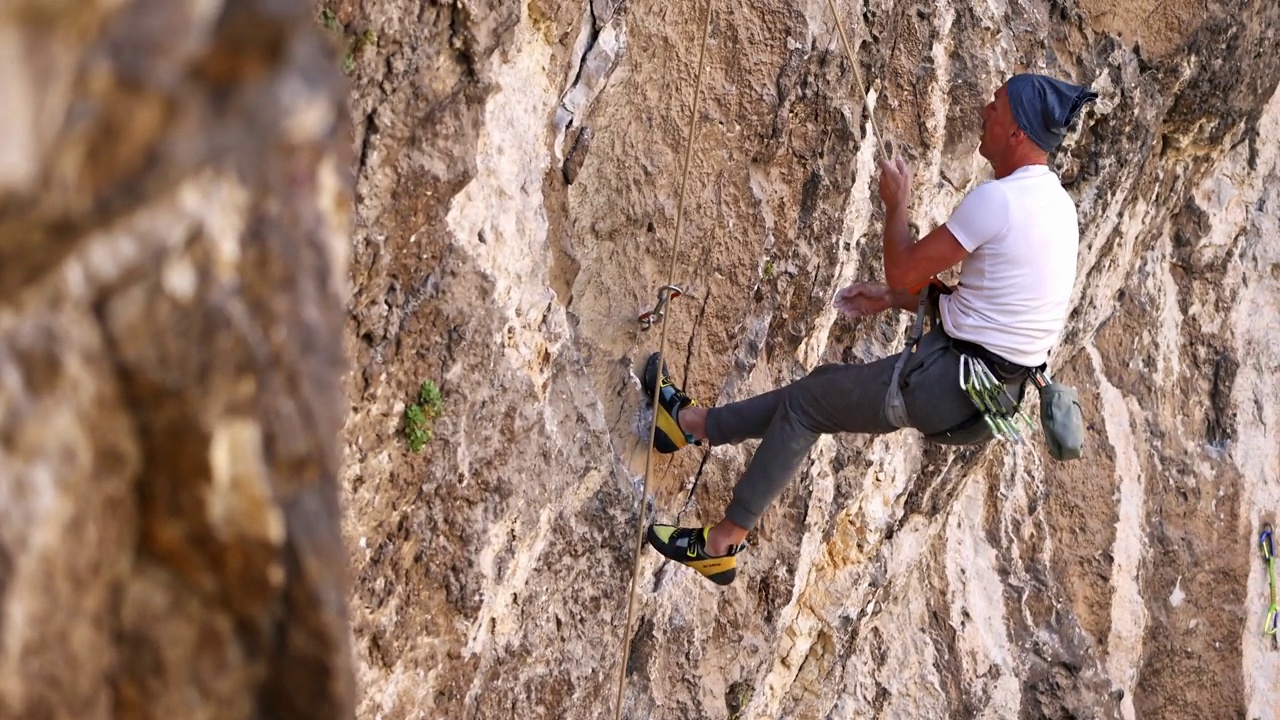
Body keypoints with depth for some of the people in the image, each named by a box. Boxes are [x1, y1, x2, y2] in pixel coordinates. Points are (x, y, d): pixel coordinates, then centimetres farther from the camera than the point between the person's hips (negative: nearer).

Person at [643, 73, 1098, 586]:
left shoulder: (997, 199, -22)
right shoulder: (1055, 202, 9)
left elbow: (904, 272, -15)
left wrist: (896, 203, 3)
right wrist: (891, 299, 19)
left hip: (947, 381, -9)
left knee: (804, 403, 9)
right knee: (823, 387, 20)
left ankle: (723, 542, 20)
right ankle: (693, 422, 34)